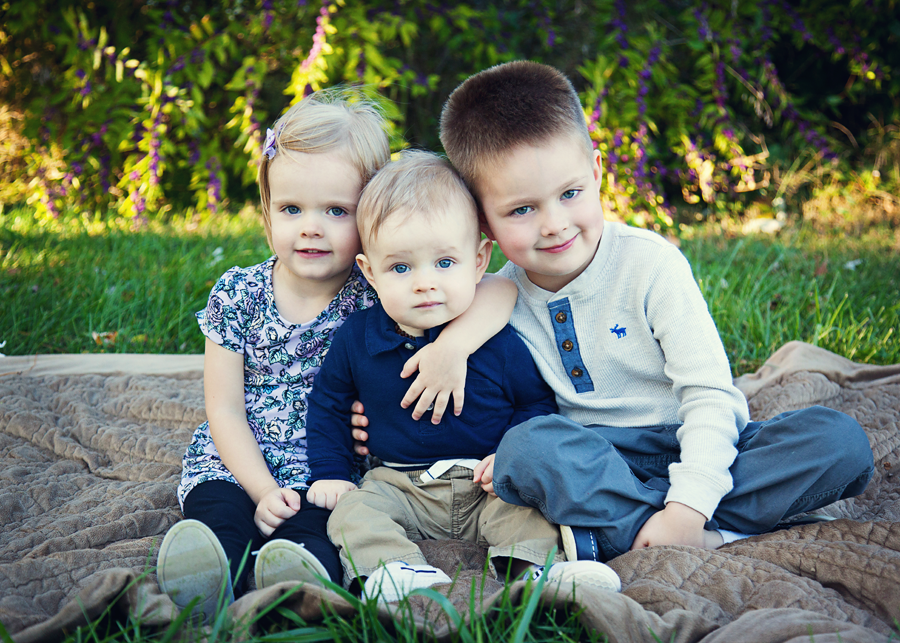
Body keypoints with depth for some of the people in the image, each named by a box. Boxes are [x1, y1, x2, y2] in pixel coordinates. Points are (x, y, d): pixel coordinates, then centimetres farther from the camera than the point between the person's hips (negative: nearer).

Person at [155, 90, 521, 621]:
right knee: (219, 512, -30)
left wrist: (452, 343, -32)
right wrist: (264, 491, -14)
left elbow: (499, 291, -13)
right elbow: (225, 409, -1)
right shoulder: (238, 294, 0)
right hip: (237, 459, 3)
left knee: (307, 529, -33)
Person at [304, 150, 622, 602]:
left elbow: (538, 403, 2)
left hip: (486, 485, -1)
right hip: (400, 483, 1)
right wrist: (330, 473, 6)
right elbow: (328, 404, 12)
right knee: (352, 511, -22)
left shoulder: (499, 343, -10)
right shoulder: (356, 339, -4)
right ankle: (394, 570, -40)